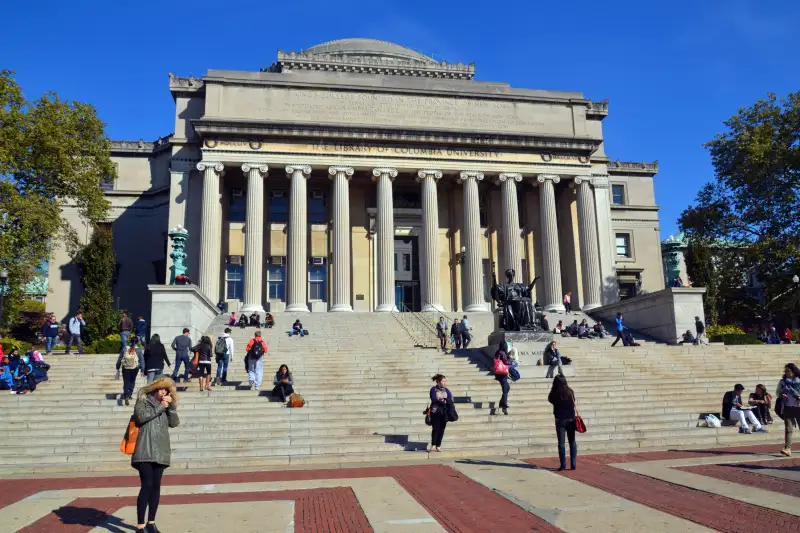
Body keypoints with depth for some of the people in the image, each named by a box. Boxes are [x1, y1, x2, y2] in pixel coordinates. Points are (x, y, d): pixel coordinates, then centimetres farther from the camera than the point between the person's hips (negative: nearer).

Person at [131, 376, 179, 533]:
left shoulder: (167, 404, 16)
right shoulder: (143, 400, 3)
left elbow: (174, 423, 5)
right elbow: (141, 416, -16)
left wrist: (171, 406, -5)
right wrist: (160, 407, -11)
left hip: (160, 451, 5)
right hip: (145, 450, -5)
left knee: (156, 486, 8)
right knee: (147, 485, -11)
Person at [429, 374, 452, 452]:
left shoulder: (446, 390, 11)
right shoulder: (433, 389, -2)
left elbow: (451, 399, 4)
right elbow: (434, 399, -13)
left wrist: (441, 400, -11)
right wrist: (444, 400, -12)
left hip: (444, 412, 4)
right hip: (435, 412, -4)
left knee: (442, 429, 1)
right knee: (435, 428, -12)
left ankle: (438, 446, 7)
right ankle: (433, 445, -7)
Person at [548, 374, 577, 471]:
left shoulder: (555, 393, -13)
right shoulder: (570, 391, -2)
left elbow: (550, 399, 4)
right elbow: (573, 403, 9)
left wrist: (553, 389, 1)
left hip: (560, 420, -3)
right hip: (571, 419, 3)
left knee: (561, 443, 3)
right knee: (572, 442, 10)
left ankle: (563, 465, 0)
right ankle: (573, 464, 9)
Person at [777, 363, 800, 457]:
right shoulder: (782, 381, 7)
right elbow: (777, 392, 13)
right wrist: (781, 395, -8)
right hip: (787, 408, 1)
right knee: (788, 429, -6)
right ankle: (787, 449, -11)